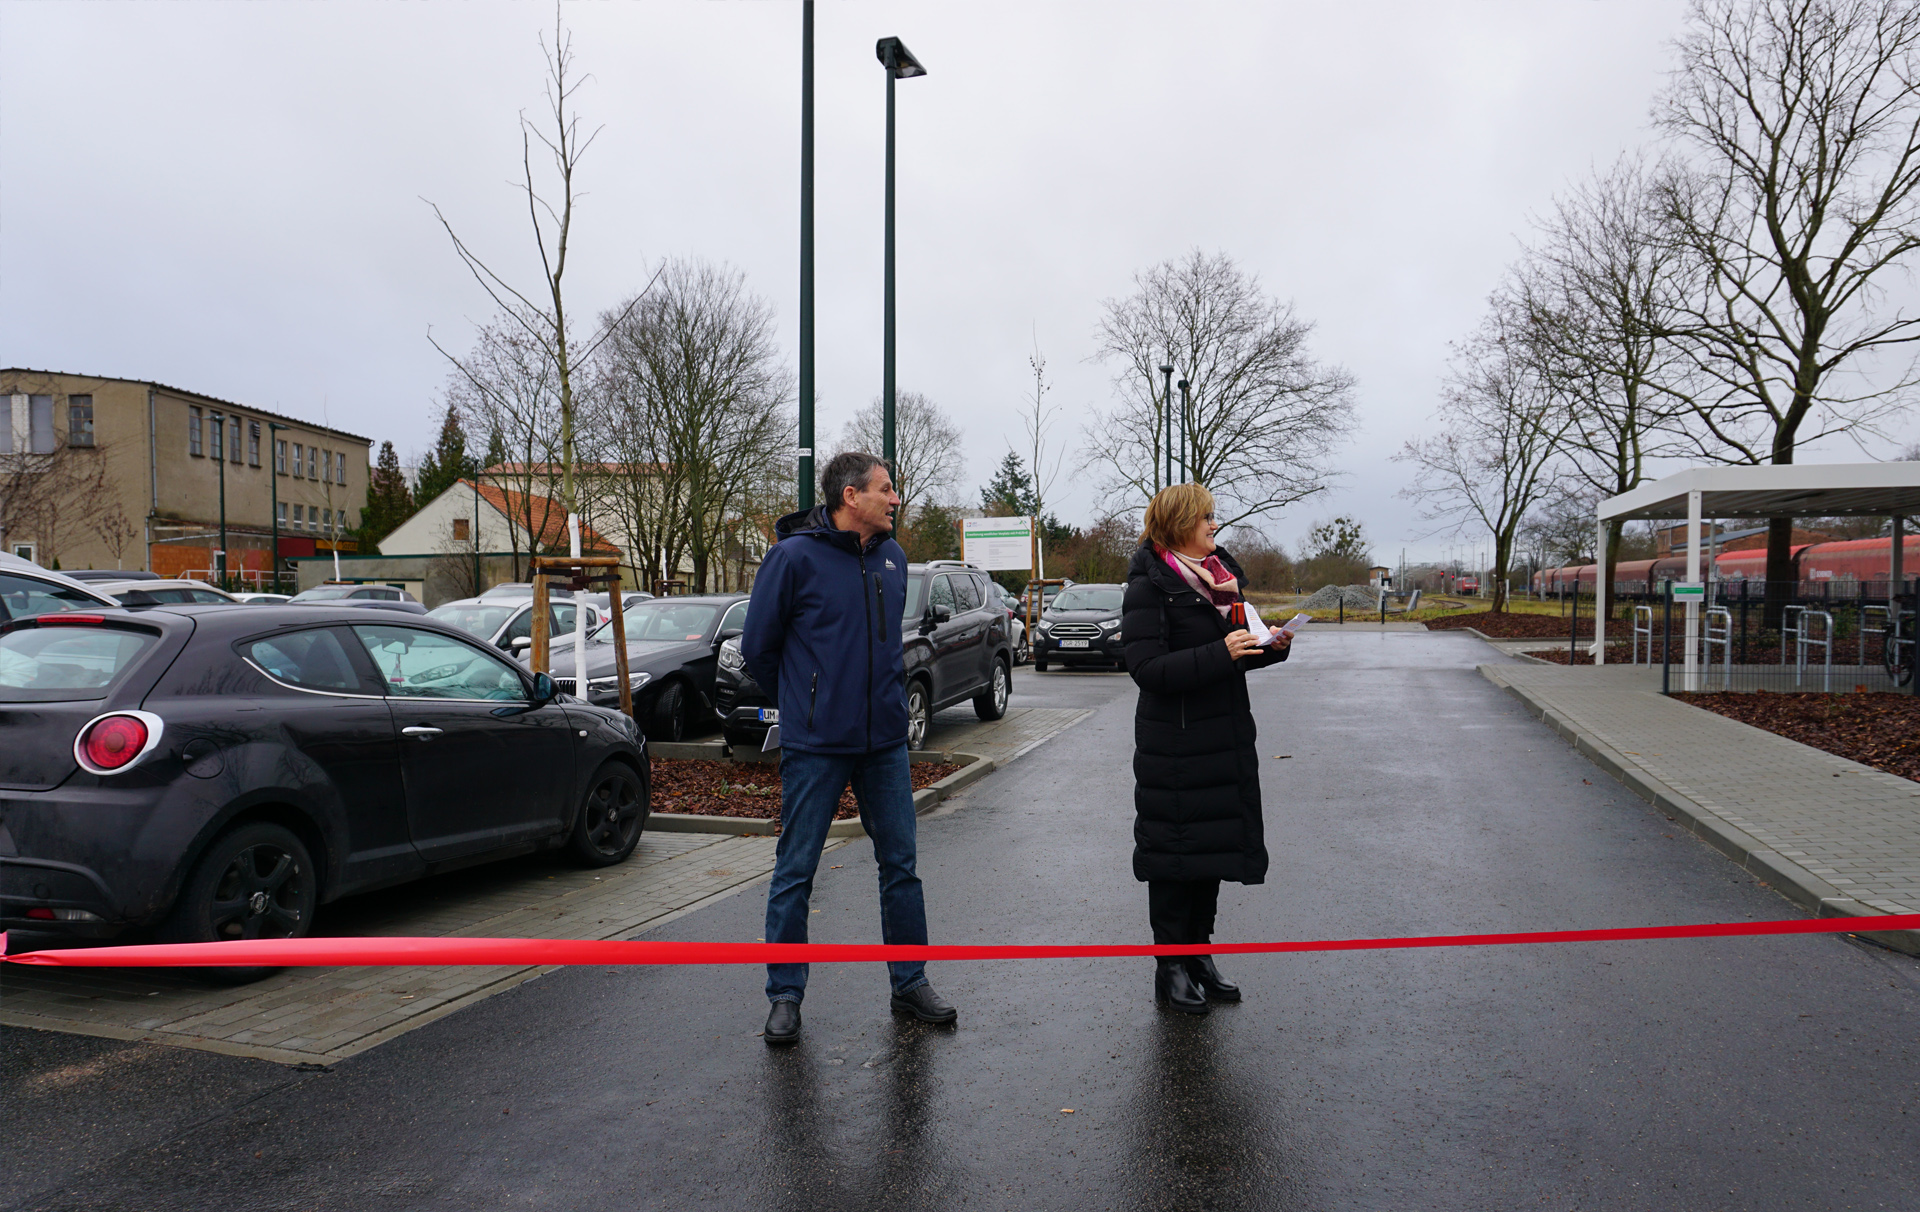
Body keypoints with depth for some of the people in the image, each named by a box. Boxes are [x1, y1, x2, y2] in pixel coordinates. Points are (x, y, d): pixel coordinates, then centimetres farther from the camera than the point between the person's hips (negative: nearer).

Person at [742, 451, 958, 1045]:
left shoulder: (893, 557, 8)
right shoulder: (795, 556, -10)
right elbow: (758, 645, -2)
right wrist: (801, 702, 8)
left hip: (886, 740, 5)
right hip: (815, 747, -5)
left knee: (900, 865, 11)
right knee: (795, 872, 4)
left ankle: (910, 981, 25)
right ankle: (785, 995, 18)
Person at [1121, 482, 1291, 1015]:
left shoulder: (1222, 573, 13)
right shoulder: (1149, 586, -12)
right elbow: (1147, 667, -21)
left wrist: (1271, 646, 1)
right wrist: (1221, 654, -26)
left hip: (1226, 738, 8)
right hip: (1175, 745, -8)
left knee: (1214, 846, 13)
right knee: (1175, 851, 1)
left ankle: (1199, 955, 26)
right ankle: (1170, 967, 14)